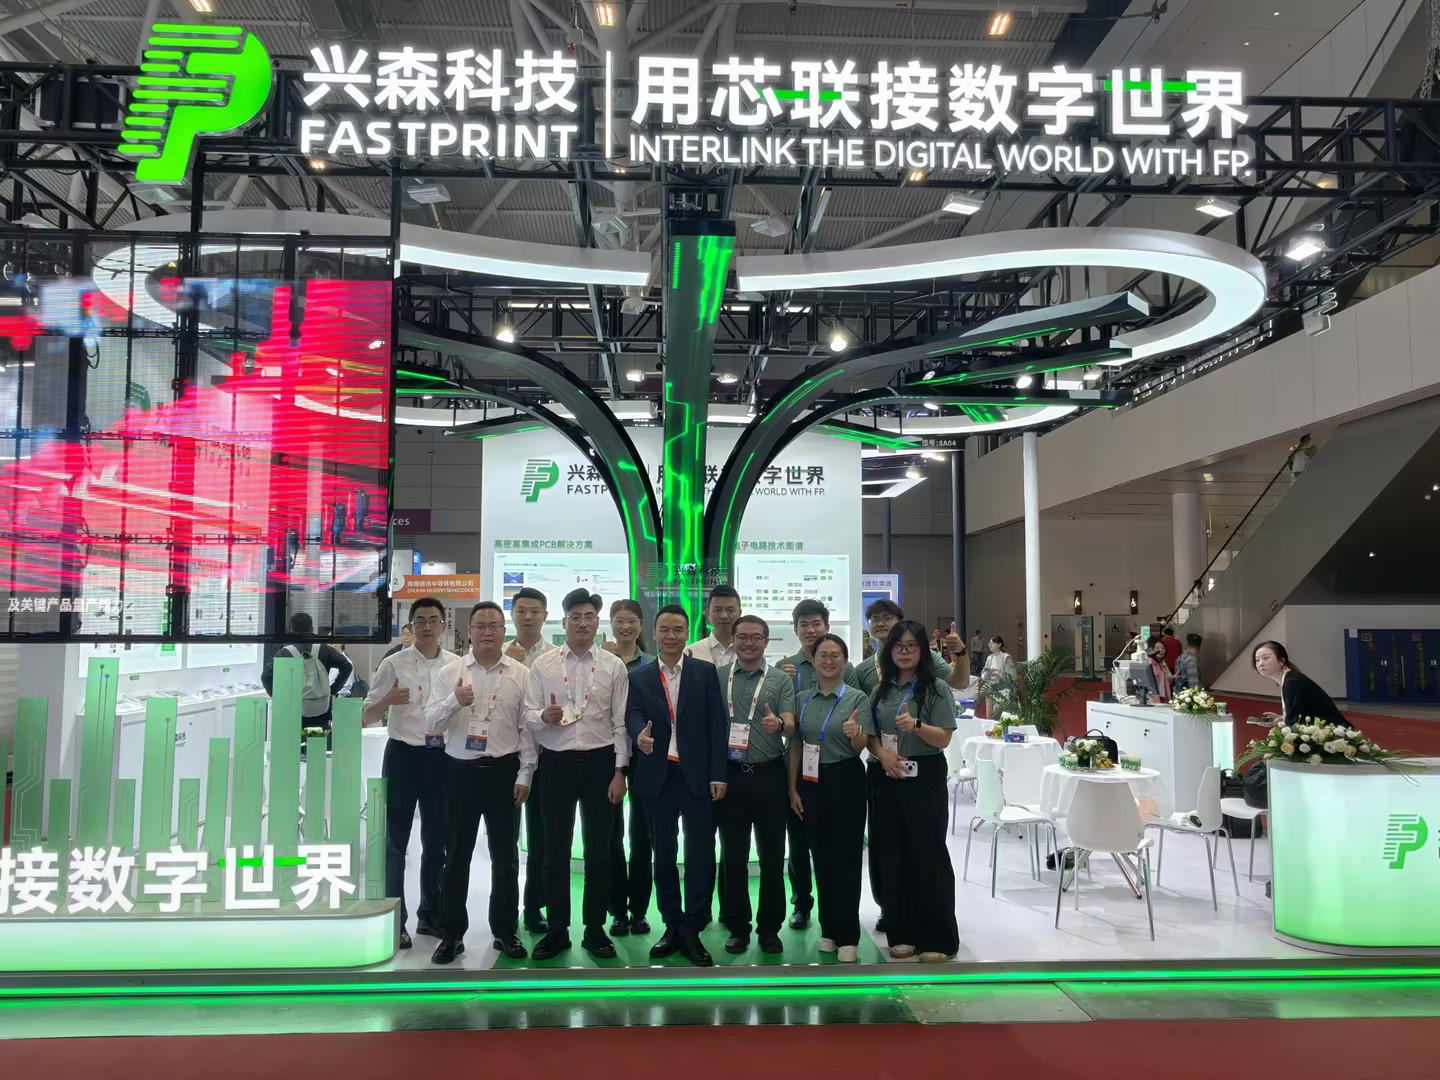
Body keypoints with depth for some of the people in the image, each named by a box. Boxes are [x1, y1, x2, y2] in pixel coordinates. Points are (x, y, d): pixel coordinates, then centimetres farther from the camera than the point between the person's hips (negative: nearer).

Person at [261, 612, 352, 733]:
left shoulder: (285, 652, -3)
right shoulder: (323, 649, 3)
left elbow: (266, 676, -13)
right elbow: (347, 666, -3)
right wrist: (333, 690, 2)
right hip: (322, 713, 2)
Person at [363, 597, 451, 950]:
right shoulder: (394, 664, -5)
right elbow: (366, 716, -4)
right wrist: (387, 702, -24)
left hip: (442, 758, 3)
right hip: (403, 756, -3)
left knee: (437, 842, 13)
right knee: (395, 842, 4)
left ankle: (430, 914, 28)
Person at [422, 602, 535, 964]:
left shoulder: (521, 674, 0)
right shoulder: (450, 672, 1)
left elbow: (527, 728, 0)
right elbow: (429, 726, -4)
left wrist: (525, 775, -4)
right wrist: (454, 701, -22)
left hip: (504, 771, 0)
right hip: (460, 770, 0)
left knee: (505, 855, 9)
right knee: (456, 855, 9)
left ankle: (505, 931, 23)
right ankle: (452, 933, 22)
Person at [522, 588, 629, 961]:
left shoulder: (613, 665, 1)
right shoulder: (542, 664, 1)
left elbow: (621, 722, 0)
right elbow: (527, 716, 0)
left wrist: (619, 771, -5)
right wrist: (544, 716, -23)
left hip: (600, 762, 0)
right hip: (557, 763, 0)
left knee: (598, 850, 8)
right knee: (556, 851, 9)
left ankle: (595, 929, 21)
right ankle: (557, 929, 22)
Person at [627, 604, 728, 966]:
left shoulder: (706, 672, 3)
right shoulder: (639, 677, 7)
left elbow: (717, 724, -1)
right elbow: (634, 715, -6)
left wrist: (718, 774, -7)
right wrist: (640, 734, -31)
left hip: (698, 776, -2)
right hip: (658, 777, 2)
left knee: (700, 854, -1)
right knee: (664, 854, 10)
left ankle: (692, 931, 9)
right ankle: (672, 926, 22)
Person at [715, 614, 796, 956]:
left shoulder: (781, 680, 1)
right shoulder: (716, 677, 4)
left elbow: (791, 728, -7)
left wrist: (778, 724, -30)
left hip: (769, 775, -1)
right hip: (730, 775, 1)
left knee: (772, 855, 6)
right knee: (733, 855, 8)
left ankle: (770, 927, 18)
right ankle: (737, 926, 20)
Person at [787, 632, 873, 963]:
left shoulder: (857, 698, -5)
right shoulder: (803, 699, 5)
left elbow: (862, 746, -11)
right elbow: (795, 746, 8)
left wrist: (855, 732, -33)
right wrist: (793, 788, 4)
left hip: (846, 780, -3)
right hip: (811, 782, 4)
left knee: (846, 857, -1)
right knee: (821, 856, 10)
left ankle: (847, 936, 7)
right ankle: (828, 928, 23)